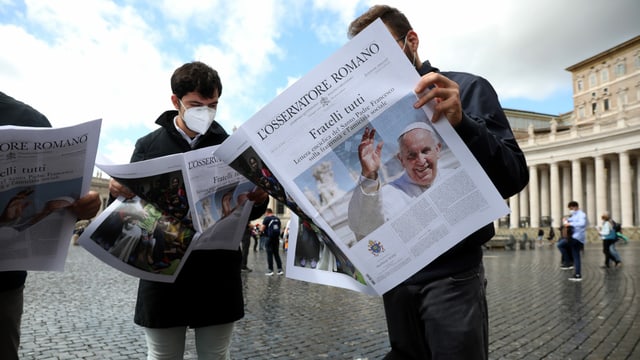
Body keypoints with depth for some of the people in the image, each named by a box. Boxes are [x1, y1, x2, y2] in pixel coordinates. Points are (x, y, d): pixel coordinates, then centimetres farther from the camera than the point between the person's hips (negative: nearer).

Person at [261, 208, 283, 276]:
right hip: (277, 238, 5)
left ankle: (270, 270, 2)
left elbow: (262, 229, -8)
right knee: (276, 254, 12)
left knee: (269, 254, 1)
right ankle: (280, 269, 9)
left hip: (270, 238, -5)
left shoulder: (267, 218, -7)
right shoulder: (277, 219, 11)